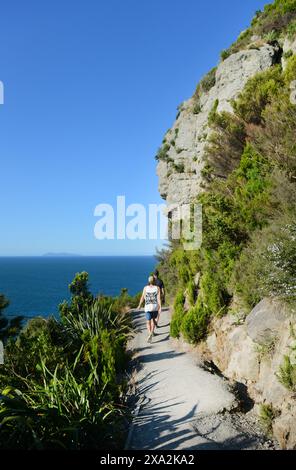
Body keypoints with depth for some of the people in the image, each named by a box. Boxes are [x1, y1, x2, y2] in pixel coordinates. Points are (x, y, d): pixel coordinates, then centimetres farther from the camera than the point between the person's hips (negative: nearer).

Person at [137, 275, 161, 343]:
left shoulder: (145, 288, -3)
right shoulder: (157, 288, -4)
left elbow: (142, 298, 1)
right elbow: (159, 298, -11)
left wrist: (139, 305, 14)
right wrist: (160, 307, -12)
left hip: (148, 307, -1)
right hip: (155, 306, 1)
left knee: (148, 322, 6)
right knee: (153, 319, 24)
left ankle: (150, 334, -14)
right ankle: (152, 332, 11)